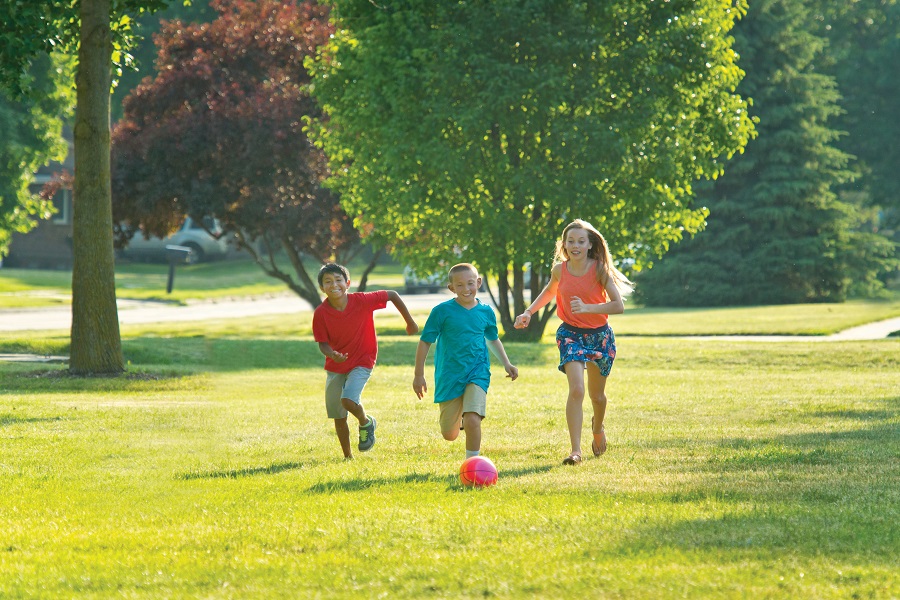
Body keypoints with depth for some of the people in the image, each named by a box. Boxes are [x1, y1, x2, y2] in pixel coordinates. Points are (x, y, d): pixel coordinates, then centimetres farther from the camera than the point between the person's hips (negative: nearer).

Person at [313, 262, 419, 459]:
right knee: (338, 417, 8)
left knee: (348, 400, -26)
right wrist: (332, 355, -32)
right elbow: (323, 343, -8)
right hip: (335, 367, 3)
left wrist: (410, 323, 3)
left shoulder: (362, 301, -19)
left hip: (362, 362, -3)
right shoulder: (321, 313, -15)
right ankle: (348, 457, 26)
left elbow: (392, 295, -6)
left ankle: (366, 423, 7)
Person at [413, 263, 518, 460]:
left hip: (477, 373, 1)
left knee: (472, 419, -23)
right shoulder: (442, 311, -8)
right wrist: (419, 375, -2)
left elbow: (492, 339, 23)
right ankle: (457, 418, 43)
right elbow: (425, 342, -2)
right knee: (450, 435, 6)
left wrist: (506, 364, 18)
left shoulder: (486, 312, 3)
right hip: (449, 377, -1)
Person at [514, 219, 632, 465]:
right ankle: (576, 451, -22)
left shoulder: (600, 269, -15)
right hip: (571, 333, 0)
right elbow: (550, 291, 17)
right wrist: (528, 312, 5)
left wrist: (587, 307, -33)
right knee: (576, 390, -21)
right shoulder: (559, 269, -6)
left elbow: (618, 306, -21)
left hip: (599, 334, 0)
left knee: (597, 395, 15)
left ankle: (598, 427, 50)